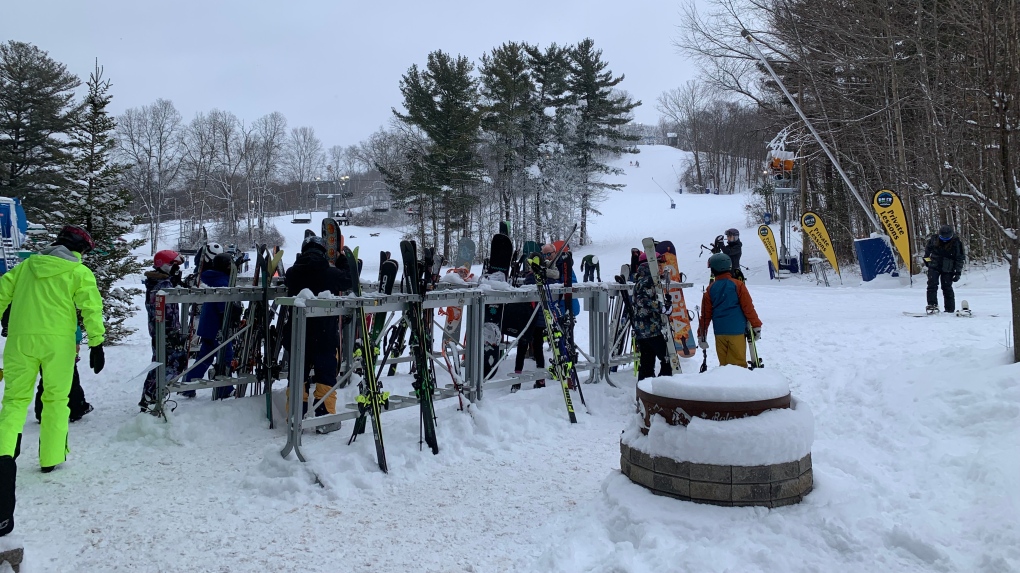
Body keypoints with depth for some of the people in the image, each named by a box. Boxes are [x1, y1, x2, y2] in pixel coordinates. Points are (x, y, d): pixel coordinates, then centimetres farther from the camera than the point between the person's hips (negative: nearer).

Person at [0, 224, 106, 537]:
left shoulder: (27, 265, 11)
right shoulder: (79, 272, -1)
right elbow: (91, 309, -6)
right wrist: (96, 344, -2)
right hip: (57, 342, -2)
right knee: (56, 399, 12)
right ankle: (50, 458, 16)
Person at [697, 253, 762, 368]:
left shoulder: (710, 289, 4)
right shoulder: (738, 285, -3)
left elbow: (705, 314, 7)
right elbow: (748, 307, -3)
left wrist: (701, 335, 13)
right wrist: (756, 326, 5)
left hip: (719, 333, 3)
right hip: (737, 331, -3)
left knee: (723, 364, 11)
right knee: (738, 363, 0)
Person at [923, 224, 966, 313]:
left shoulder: (956, 243, -12)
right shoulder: (934, 238, -6)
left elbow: (960, 259, -6)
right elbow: (927, 247, 17)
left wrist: (958, 272, -9)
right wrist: (926, 258, 23)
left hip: (947, 269, -2)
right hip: (934, 267, 2)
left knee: (947, 287, 1)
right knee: (932, 285, -11)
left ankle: (950, 309, 9)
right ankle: (932, 304, -11)